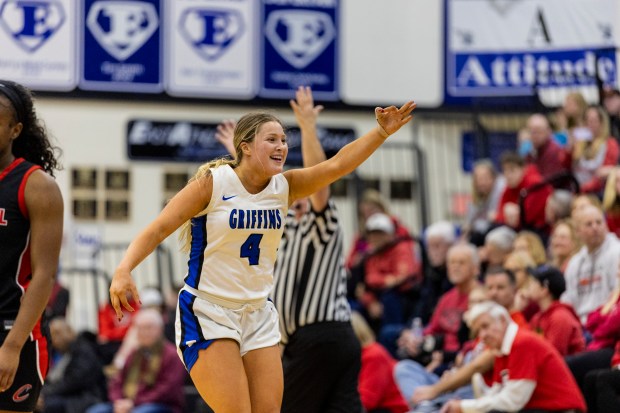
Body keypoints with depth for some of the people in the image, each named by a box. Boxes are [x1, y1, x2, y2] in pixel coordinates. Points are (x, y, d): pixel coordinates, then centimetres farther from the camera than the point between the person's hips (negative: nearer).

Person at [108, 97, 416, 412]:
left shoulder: (284, 187, 2)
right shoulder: (213, 183, -12)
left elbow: (338, 165, -9)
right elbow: (158, 229, -15)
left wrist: (382, 131, -22)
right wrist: (123, 271, -30)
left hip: (258, 315, 6)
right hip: (207, 313, -6)